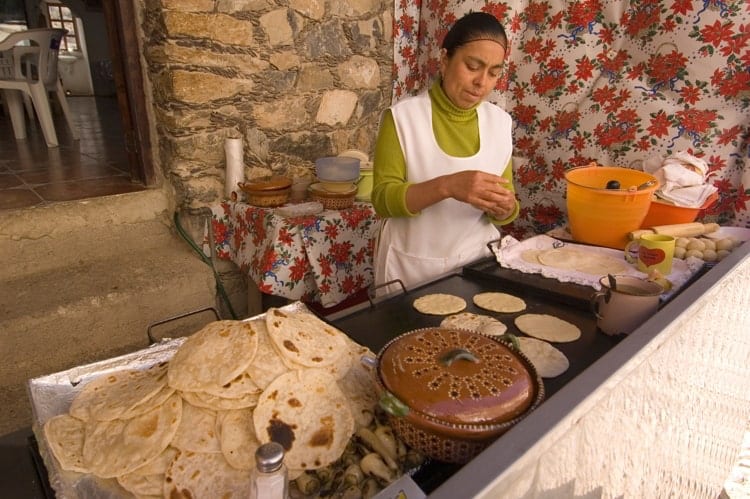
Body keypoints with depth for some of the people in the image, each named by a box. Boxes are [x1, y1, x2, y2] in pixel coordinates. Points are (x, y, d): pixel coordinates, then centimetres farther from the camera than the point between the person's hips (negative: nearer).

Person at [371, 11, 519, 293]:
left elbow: (505, 214, 4)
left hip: (477, 263, 4)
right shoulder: (402, 117, -12)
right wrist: (446, 186, -31)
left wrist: (504, 208, -19)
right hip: (412, 268, -3)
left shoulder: (499, 122, 0)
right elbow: (382, 199, -16)